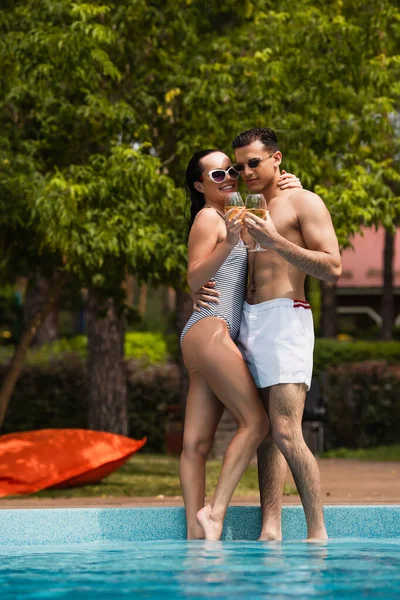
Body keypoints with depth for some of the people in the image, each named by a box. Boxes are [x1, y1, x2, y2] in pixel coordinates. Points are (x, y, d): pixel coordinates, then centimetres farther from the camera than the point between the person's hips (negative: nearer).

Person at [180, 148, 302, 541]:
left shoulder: (228, 218, 24)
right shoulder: (208, 218, -3)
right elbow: (195, 279, -13)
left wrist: (292, 188, 14)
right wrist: (229, 242, -25)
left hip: (209, 337, 9)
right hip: (210, 329, -9)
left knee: (197, 442, 1)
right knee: (255, 421, -13)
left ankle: (195, 531, -3)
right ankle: (215, 511, -16)